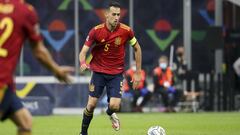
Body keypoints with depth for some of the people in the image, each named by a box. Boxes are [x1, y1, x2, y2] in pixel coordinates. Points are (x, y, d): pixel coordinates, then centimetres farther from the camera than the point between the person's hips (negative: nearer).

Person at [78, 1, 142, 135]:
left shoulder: (126, 31, -12)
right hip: (98, 72, 0)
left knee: (114, 106, -13)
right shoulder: (96, 31, -13)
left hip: (117, 73, 0)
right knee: (91, 104, -5)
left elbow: (137, 49, 4)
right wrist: (83, 63, -34)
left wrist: (138, 73, 3)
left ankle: (110, 113, 25)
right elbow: (83, 52, -10)